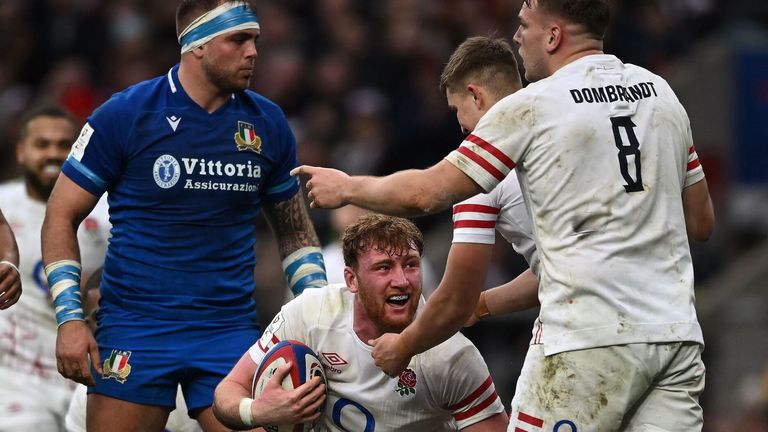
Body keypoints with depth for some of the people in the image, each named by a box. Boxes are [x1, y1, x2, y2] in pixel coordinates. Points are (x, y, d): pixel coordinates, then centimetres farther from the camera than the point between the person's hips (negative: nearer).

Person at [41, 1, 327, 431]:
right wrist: (70, 317, -9)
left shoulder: (267, 124, 7)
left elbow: (295, 229, 18)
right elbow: (62, 215, 0)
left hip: (230, 329, 3)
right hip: (135, 327, -3)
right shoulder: (125, 114, -4)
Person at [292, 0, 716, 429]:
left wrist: (346, 188, 16)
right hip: (676, 333, 6)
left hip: (591, 340, -6)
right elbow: (701, 222, 19)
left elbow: (426, 193, 0)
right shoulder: (662, 92, 13)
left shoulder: (531, 108, -4)